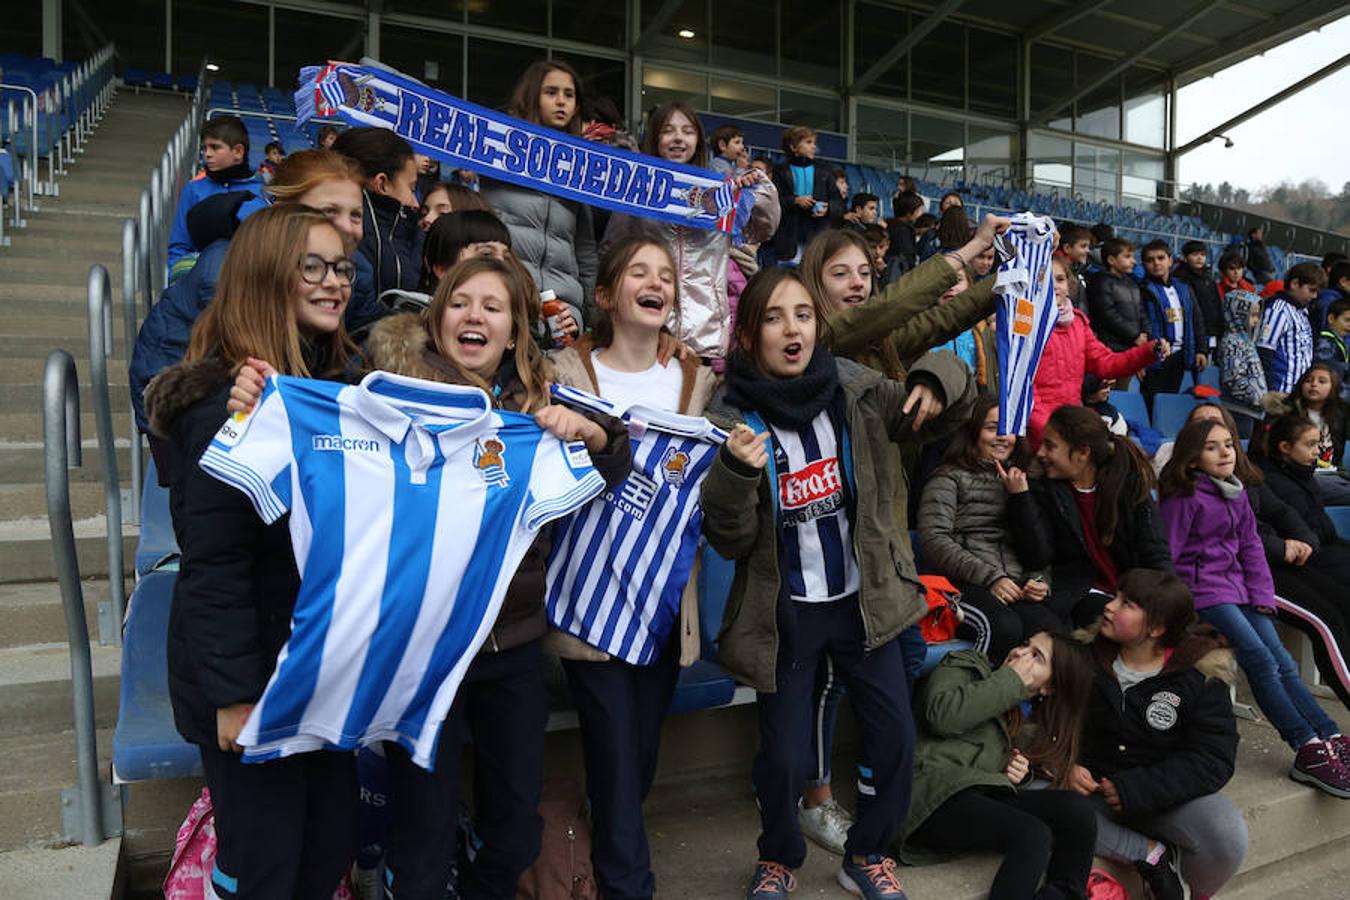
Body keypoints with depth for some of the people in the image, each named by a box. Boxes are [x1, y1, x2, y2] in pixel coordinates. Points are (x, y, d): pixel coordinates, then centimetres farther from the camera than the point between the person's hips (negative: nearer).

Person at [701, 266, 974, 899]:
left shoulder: (855, 390, -6)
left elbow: (942, 413, 6)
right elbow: (729, 542, -14)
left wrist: (937, 380, -18)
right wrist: (736, 474, -34)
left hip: (864, 600, 3)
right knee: (783, 757, 3)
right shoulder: (730, 419, -13)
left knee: (896, 738, 7)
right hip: (785, 613, -2)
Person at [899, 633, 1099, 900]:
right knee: (1033, 835, -29)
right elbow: (943, 715, -14)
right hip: (935, 794, -6)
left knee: (1077, 810, -17)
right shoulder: (965, 666, 6)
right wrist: (1010, 680, -8)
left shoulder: (1035, 720, 22)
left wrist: (1022, 773, 7)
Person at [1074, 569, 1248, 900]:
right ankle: (1151, 853, -15)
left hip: (1168, 797, -1)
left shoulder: (1201, 675, -7)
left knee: (1228, 837, -31)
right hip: (1094, 789, 1)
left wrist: (1136, 790, -22)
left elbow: (1214, 759, -14)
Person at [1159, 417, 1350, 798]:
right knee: (1260, 660, -17)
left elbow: (1250, 545, 17)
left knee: (1282, 661, -3)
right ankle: (1309, 749, -16)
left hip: (1236, 587, 7)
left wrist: (1263, 593, 7)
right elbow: (1166, 554, -8)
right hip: (1201, 589, -7)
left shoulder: (1236, 493, 15)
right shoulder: (1183, 496, -9)